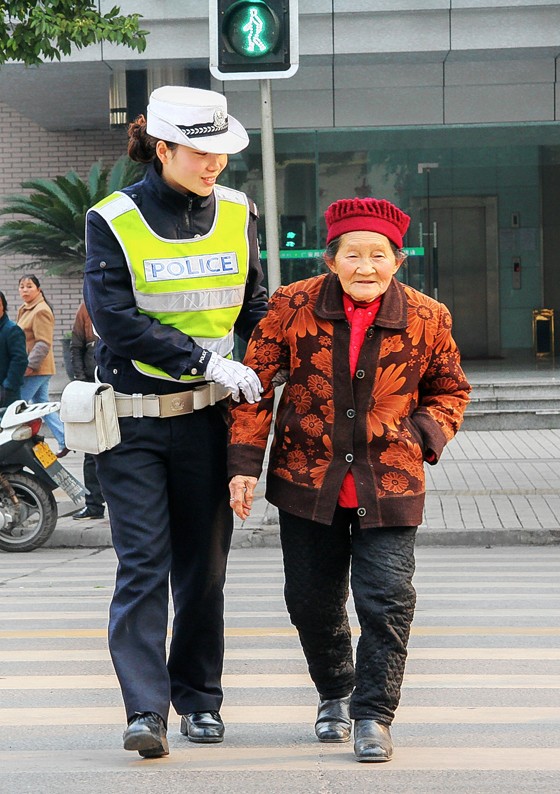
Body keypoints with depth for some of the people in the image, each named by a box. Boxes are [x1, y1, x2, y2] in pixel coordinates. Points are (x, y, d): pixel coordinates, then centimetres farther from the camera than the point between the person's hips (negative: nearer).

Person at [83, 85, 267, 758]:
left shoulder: (235, 214, 6)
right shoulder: (113, 220, -8)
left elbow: (252, 305, 18)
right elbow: (115, 318, -16)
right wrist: (205, 359, -19)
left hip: (207, 415, 4)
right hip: (132, 419, -4)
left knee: (204, 564, 9)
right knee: (143, 564, -8)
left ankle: (199, 697, 21)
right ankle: (145, 710, -8)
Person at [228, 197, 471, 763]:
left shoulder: (427, 320, -5)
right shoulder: (293, 307, -6)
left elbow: (449, 391, 13)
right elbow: (255, 383, 1)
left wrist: (424, 436, -5)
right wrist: (245, 464, -3)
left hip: (389, 483, -1)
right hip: (307, 479, 1)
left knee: (386, 601, -8)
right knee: (311, 600, 11)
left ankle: (373, 716, 8)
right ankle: (335, 694, 37)